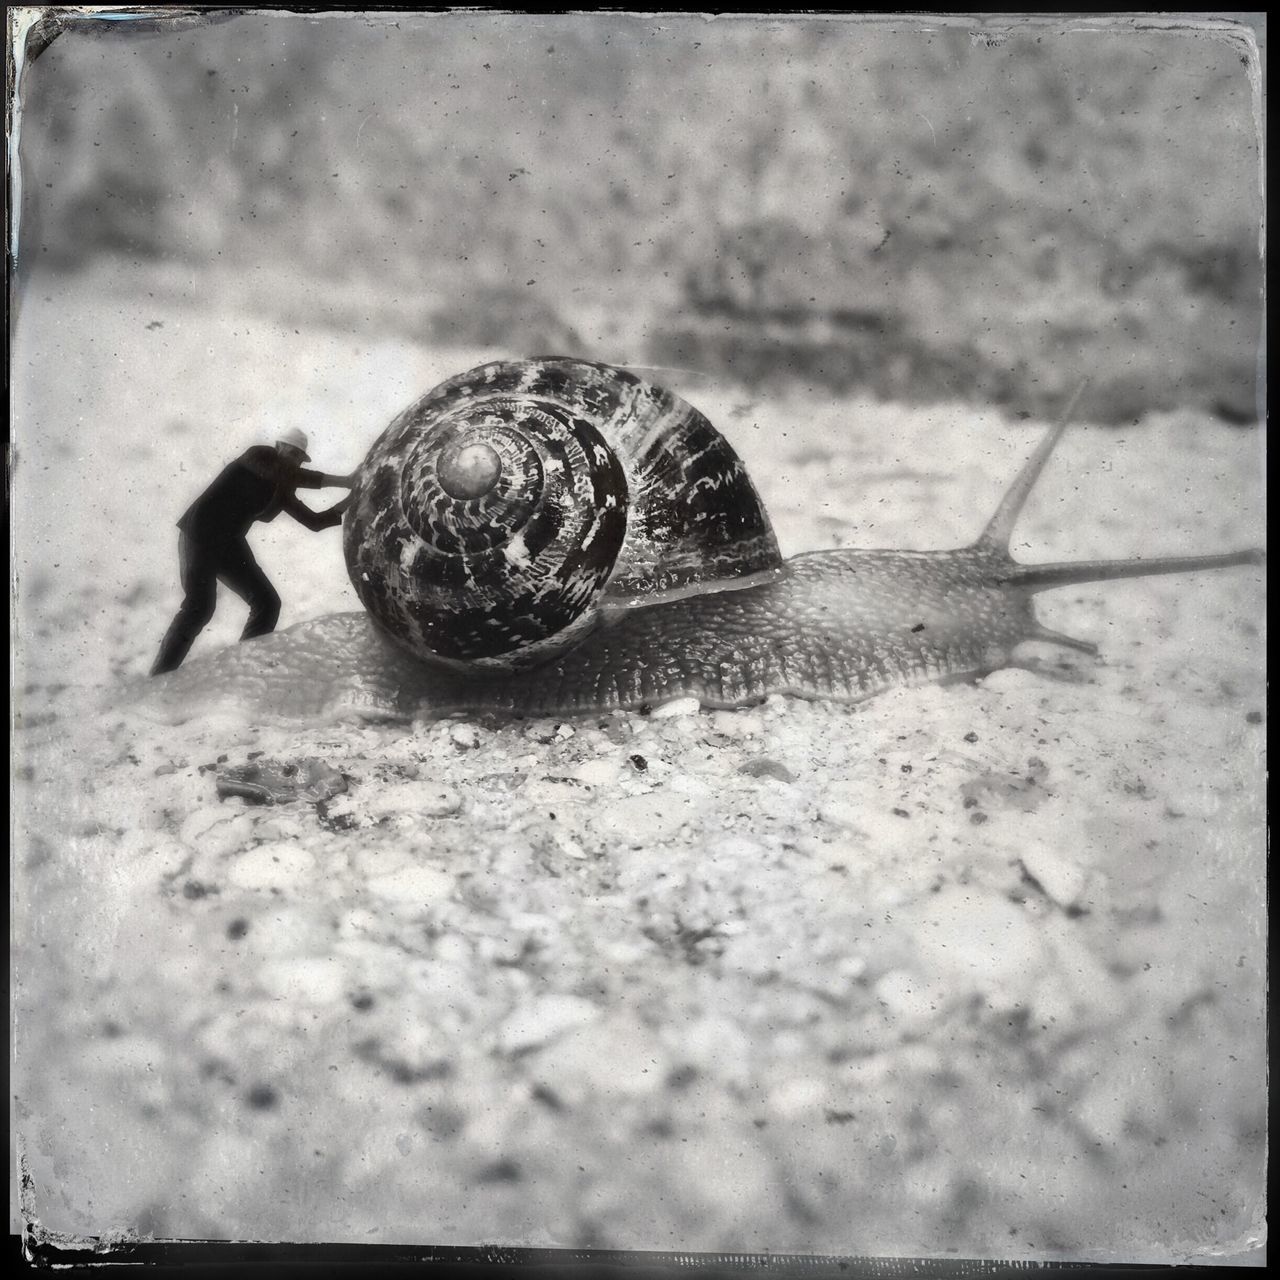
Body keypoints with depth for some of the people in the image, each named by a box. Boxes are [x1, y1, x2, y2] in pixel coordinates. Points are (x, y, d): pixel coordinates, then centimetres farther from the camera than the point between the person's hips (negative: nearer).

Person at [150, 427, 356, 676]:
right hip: (201, 532, -9)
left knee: (267, 603, 1)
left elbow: (314, 521, 14)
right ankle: (159, 680, -18)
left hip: (230, 543, 9)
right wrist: (342, 481, -30)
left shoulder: (282, 491, 14)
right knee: (198, 606, -20)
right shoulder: (259, 455, -8)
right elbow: (284, 474, -28)